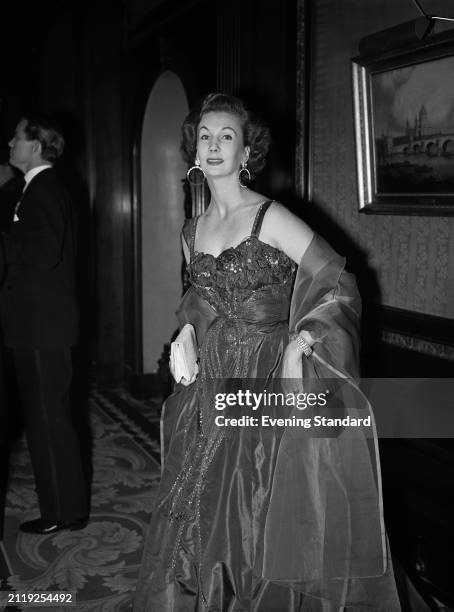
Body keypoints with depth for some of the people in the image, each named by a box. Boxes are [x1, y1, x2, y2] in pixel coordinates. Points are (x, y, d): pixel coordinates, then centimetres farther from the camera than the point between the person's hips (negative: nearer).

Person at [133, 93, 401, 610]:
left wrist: (299, 343, -21)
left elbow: (338, 283, -11)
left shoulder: (270, 218, -11)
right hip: (214, 391, 6)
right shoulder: (191, 233, 8)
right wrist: (187, 334, 7)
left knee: (271, 525, 4)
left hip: (271, 384, -5)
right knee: (200, 519, 12)